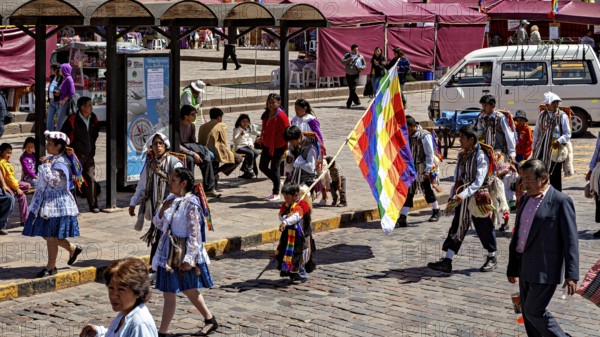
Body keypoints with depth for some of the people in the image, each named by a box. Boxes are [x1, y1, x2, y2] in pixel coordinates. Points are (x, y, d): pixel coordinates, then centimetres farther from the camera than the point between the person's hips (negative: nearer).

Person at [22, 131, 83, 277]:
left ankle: (51, 267, 8)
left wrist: (46, 166, -21)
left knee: (51, 236, -3)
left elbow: (54, 181, -27)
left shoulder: (61, 162, -17)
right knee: (48, 235, 14)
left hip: (56, 203, -10)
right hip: (45, 202, 10)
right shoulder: (50, 159, 12)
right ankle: (73, 249, 29)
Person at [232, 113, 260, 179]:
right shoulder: (237, 130, -7)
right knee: (250, 153, -30)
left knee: (256, 152, -20)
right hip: (239, 147, -7)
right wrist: (241, 135, -35)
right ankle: (249, 171, -17)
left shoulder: (249, 129, 16)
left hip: (247, 146, 7)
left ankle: (244, 168, -8)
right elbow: (235, 140, -18)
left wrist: (251, 145, 1)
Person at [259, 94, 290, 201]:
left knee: (274, 168, -2)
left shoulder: (281, 116, -17)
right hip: (267, 145, 8)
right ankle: (277, 182, 32)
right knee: (262, 166, 11)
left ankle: (276, 193, 11)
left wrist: (286, 148, -17)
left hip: (278, 146, -8)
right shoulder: (266, 114, 7)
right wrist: (261, 139, 18)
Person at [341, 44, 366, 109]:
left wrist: (361, 67, -14)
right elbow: (343, 62, -8)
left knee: (353, 89, -13)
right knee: (351, 89, 10)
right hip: (348, 74, 3)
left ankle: (349, 103, -10)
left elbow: (365, 66, 8)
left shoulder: (360, 57, 2)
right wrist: (349, 60, -24)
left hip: (355, 75, -3)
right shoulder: (347, 55, 4)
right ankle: (356, 100, 27)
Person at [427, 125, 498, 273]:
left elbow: (478, 182, -24)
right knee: (457, 228, 2)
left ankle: (492, 258, 27)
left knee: (484, 229, 7)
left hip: (477, 199, -7)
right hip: (462, 199, 7)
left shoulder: (481, 156, -17)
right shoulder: (462, 155, 6)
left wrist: (462, 195, -33)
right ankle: (447, 261, -1)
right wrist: (453, 196, 7)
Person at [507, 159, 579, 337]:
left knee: (534, 311, -9)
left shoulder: (561, 202, -11)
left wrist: (572, 275, -17)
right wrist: (512, 267, 19)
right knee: (528, 312, 12)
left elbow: (571, 240, -13)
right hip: (525, 267, 8)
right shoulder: (526, 199, 12)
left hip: (544, 269, -8)